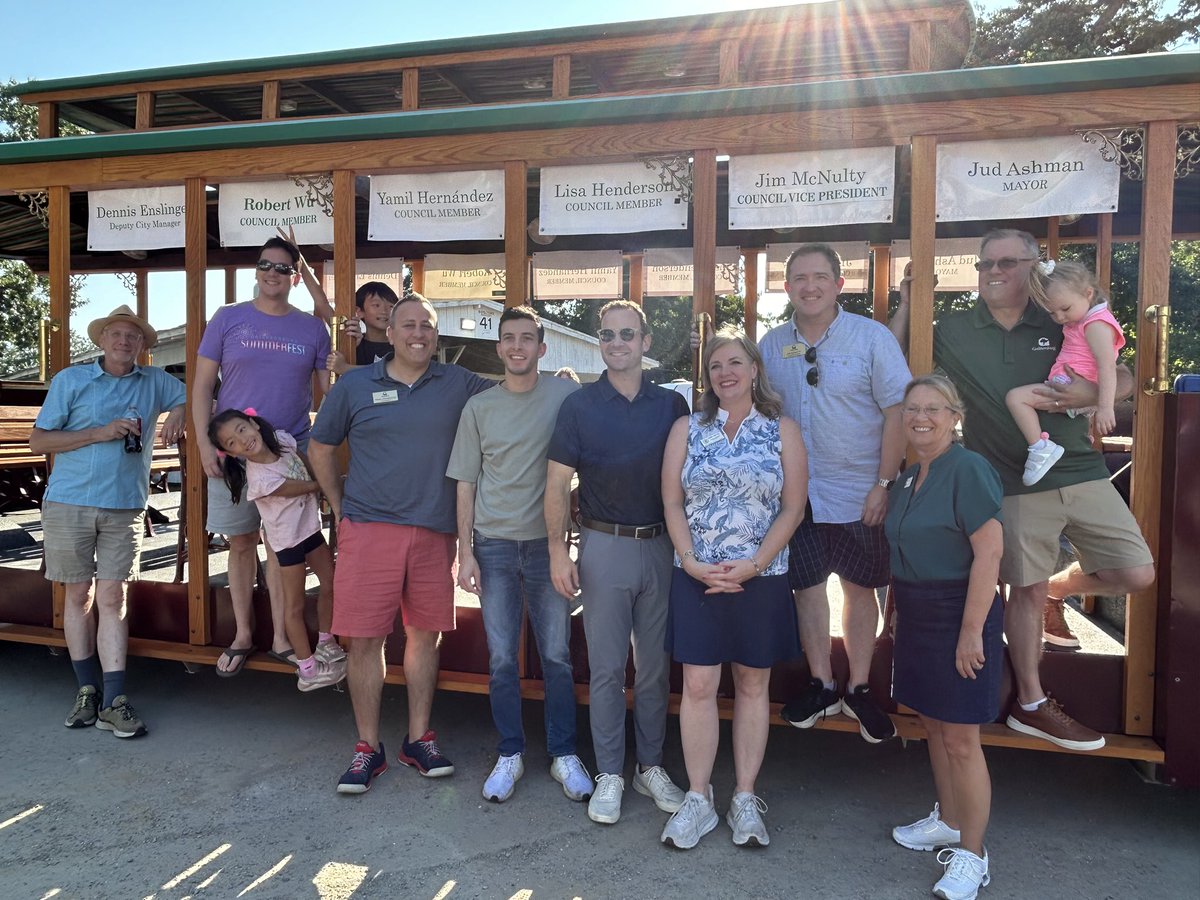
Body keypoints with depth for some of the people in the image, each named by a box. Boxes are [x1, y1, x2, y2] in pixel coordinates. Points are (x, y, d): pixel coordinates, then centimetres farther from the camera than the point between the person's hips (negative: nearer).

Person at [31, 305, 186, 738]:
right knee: (79, 595, 7)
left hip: (124, 508, 0)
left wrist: (180, 411, -5)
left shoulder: (155, 382, 8)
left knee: (112, 599, -2)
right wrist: (99, 433, -12)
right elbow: (38, 440, 1)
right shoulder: (70, 380, 3)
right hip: (69, 504, 0)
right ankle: (87, 690, 19)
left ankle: (114, 701, 0)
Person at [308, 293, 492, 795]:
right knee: (364, 638, 0)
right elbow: (320, 447, 13)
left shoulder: (459, 385, 6)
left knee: (425, 634, 10)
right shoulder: (355, 385, 5)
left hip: (435, 532, 1)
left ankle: (419, 740, 26)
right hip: (369, 529, -1)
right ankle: (368, 747, 17)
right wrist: (340, 508, 8)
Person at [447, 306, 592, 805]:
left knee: (557, 655, 6)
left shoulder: (566, 395, -2)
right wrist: (466, 551, 1)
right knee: (501, 658, 8)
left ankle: (563, 754, 23)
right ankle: (510, 754, 25)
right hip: (494, 544, 2)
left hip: (547, 541, -1)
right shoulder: (479, 406, 4)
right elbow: (466, 484, 6)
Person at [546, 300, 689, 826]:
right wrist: (558, 550, -8)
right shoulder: (579, 406, -1)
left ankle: (652, 768, 26)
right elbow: (558, 483, -2)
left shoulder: (671, 405, 4)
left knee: (655, 665, 11)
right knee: (607, 668, 6)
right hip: (604, 547, -2)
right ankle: (610, 774, 20)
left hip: (662, 546, 2)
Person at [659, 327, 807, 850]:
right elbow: (672, 501, 2)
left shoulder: (782, 431, 2)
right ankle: (698, 799, 17)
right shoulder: (687, 429, 6)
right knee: (698, 685, 2)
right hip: (696, 577, 1)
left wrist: (753, 565, -13)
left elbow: (793, 509, -2)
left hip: (761, 578, 0)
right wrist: (693, 563, -10)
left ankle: (745, 799, 23)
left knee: (752, 685, 10)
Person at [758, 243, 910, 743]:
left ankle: (858, 690, 25)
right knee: (807, 586, 11)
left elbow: (898, 413, -8)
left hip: (859, 493, -3)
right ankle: (821, 686, 28)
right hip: (795, 492, 3)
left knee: (859, 588, 9)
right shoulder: (771, 345, 3)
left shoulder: (871, 337, -7)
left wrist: (884, 483, -12)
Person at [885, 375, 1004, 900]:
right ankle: (948, 821, 37)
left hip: (957, 615, -8)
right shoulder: (908, 477, 10)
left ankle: (971, 855, 16)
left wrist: (971, 632, -22)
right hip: (916, 615, 8)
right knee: (933, 727, 19)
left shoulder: (967, 469, -16)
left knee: (960, 739, 0)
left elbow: (990, 550, -21)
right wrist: (898, 610, 16)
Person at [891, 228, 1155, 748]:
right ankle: (1031, 704, 19)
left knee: (1137, 575, 2)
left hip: (1081, 473, 3)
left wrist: (1089, 393, -16)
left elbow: (1124, 379, 6)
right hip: (1015, 485, -3)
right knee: (1027, 589, 3)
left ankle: (1057, 590, 32)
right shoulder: (952, 332, 2)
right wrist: (907, 303, -3)